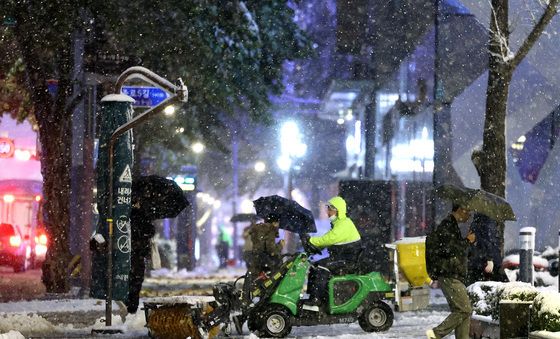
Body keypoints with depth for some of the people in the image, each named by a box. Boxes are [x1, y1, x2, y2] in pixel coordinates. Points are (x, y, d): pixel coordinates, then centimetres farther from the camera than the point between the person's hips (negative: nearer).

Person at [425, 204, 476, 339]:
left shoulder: (452, 226, 21)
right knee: (465, 310, -14)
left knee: (461, 310, 7)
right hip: (450, 277, -11)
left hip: (455, 277, 11)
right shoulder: (447, 225, -11)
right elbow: (449, 249, -22)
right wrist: (467, 241, -11)